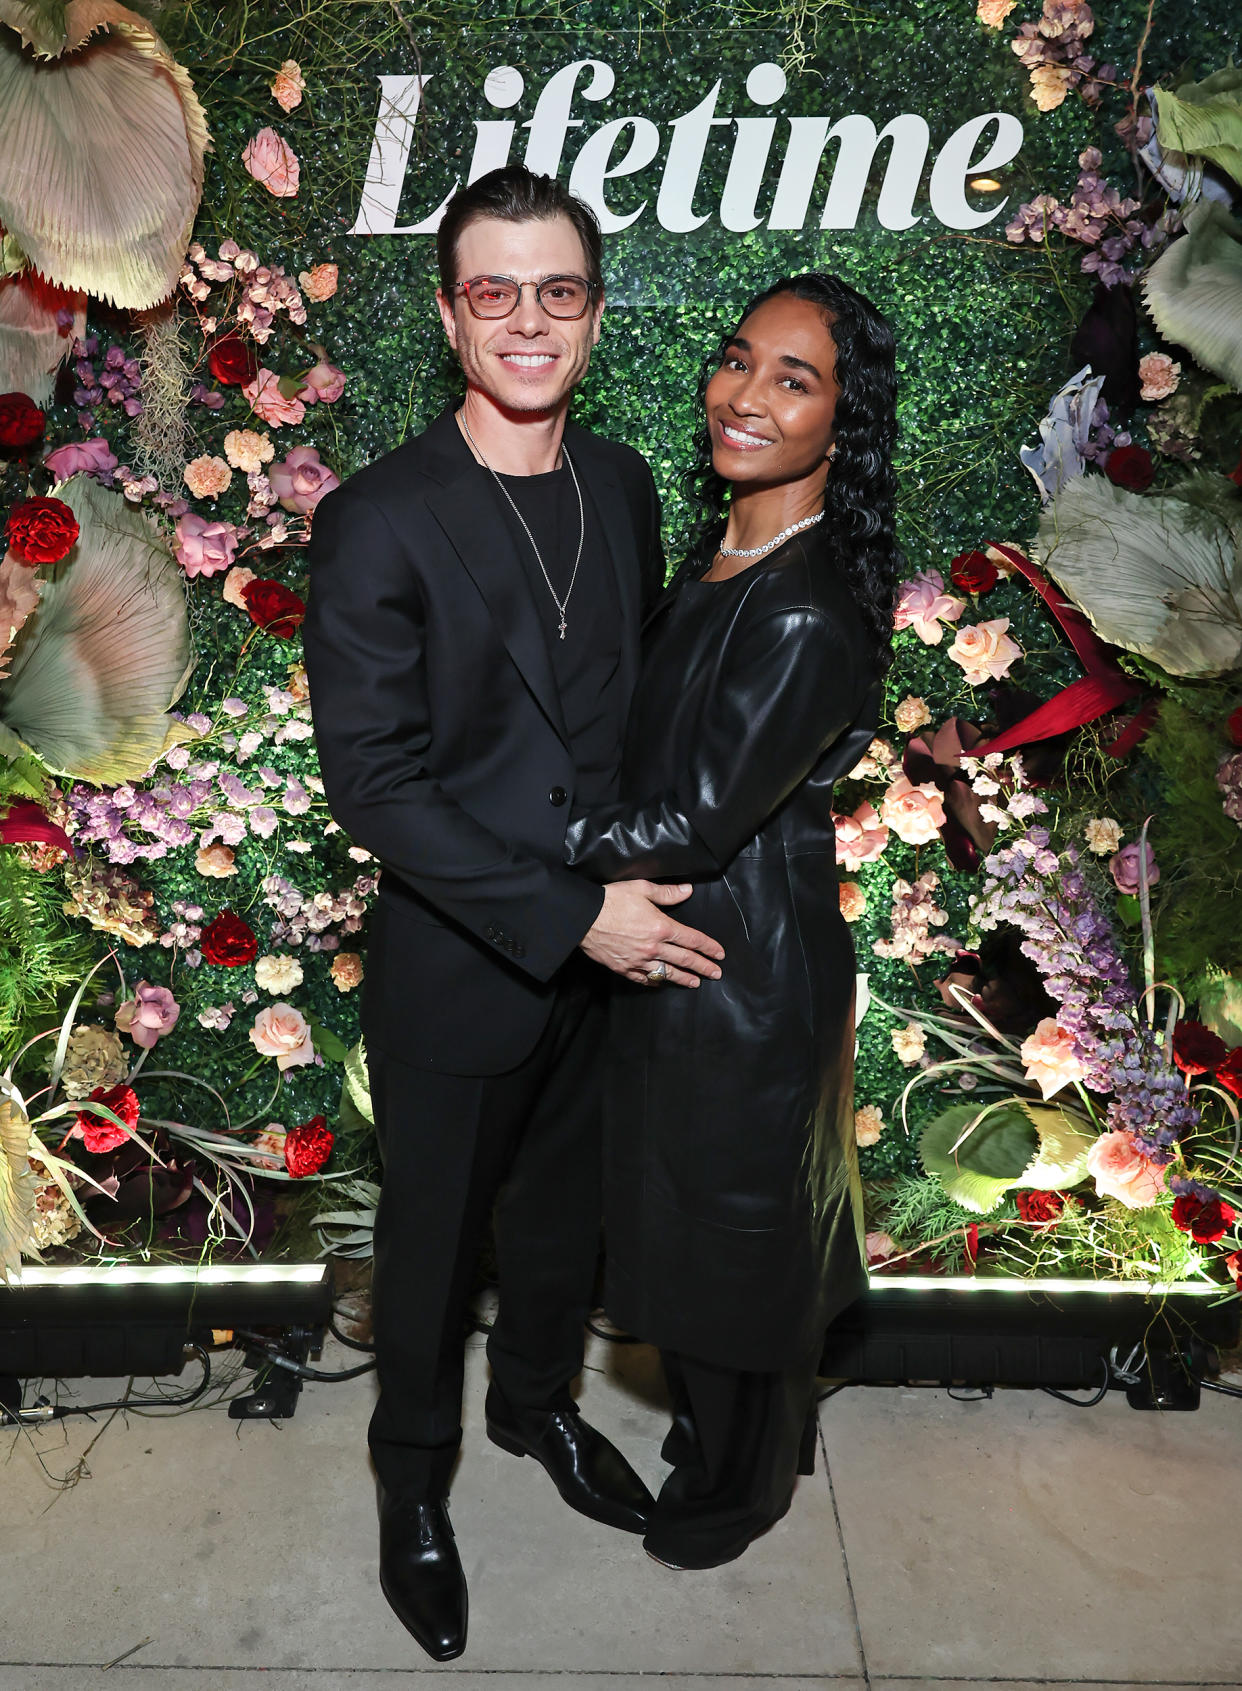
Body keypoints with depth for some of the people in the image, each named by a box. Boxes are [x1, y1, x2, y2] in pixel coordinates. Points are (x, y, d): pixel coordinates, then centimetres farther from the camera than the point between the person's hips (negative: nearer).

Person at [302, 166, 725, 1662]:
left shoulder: (623, 488, 0)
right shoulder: (378, 523, -18)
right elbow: (373, 781, -20)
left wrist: (638, 889, 3)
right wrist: (571, 915, -22)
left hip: (607, 948, 5)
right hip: (457, 970, -5)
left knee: (566, 1211, 24)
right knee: (434, 1239, 16)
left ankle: (538, 1401, 51)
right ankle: (413, 1479, 42)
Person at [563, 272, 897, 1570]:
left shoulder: (810, 611, -27)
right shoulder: (719, 558, 2)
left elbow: (698, 818, -24)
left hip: (746, 973, -8)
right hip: (676, 942, 9)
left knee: (734, 1229, 14)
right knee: (682, 1207, 25)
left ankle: (738, 1484, 42)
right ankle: (716, 1427, 51)